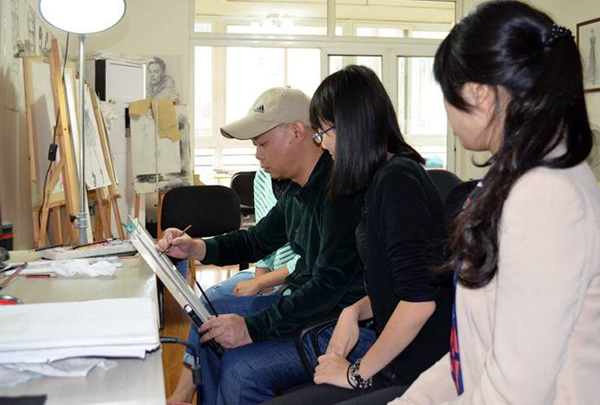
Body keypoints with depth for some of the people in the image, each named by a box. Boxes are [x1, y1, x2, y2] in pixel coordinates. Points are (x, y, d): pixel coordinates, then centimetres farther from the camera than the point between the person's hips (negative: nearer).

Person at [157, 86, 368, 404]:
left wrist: (253, 327, -25)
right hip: (302, 301, 11)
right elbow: (256, 241, 21)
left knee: (240, 369, -24)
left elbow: (328, 286, -28)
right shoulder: (295, 193, 8)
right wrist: (195, 248, 5)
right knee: (210, 317, 16)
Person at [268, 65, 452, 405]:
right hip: (404, 366, 9)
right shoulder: (389, 175, 14)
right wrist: (355, 311, 7)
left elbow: (419, 301, -21)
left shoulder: (397, 179, -16)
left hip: (420, 378, -9)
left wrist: (358, 373, -11)